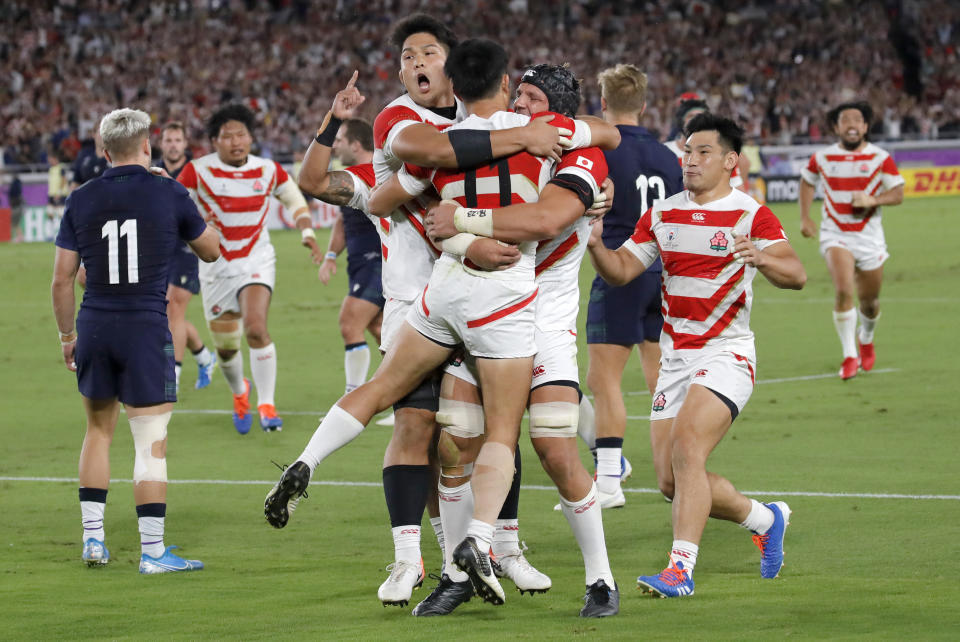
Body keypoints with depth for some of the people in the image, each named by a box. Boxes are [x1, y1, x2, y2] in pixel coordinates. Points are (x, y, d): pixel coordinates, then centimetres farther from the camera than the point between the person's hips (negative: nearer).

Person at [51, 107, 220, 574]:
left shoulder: (81, 200, 1)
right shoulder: (168, 194, -5)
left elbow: (61, 280, 3)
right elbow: (211, 251, 11)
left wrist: (67, 335, 17)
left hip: (94, 326, 3)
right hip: (146, 327, -3)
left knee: (98, 432, 19)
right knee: (151, 443, -1)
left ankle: (92, 538, 20)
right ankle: (152, 552, -1)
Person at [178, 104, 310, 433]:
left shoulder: (269, 170, -1)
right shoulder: (197, 171, -10)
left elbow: (294, 200, 17)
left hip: (257, 261, 0)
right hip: (216, 268, 0)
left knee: (255, 328, -23)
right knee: (225, 346, 7)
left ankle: (267, 405, -13)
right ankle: (240, 394, 40)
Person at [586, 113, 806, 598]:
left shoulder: (750, 215, -6)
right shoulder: (662, 215, 10)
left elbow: (795, 275, -15)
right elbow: (621, 270, 13)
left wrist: (759, 257, -36)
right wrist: (596, 245, -8)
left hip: (726, 355, -6)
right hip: (675, 359, 6)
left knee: (686, 449, -26)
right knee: (670, 480, 3)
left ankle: (681, 567, -27)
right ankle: (765, 519, 27)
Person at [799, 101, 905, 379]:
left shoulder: (880, 158, -5)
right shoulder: (822, 158, -1)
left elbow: (898, 194, -4)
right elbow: (807, 182, 18)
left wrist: (871, 200, -22)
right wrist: (804, 218, 11)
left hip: (869, 236, 1)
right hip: (835, 235, -1)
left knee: (869, 301, 10)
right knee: (843, 291, -22)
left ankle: (866, 340, 45)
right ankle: (850, 356, -14)